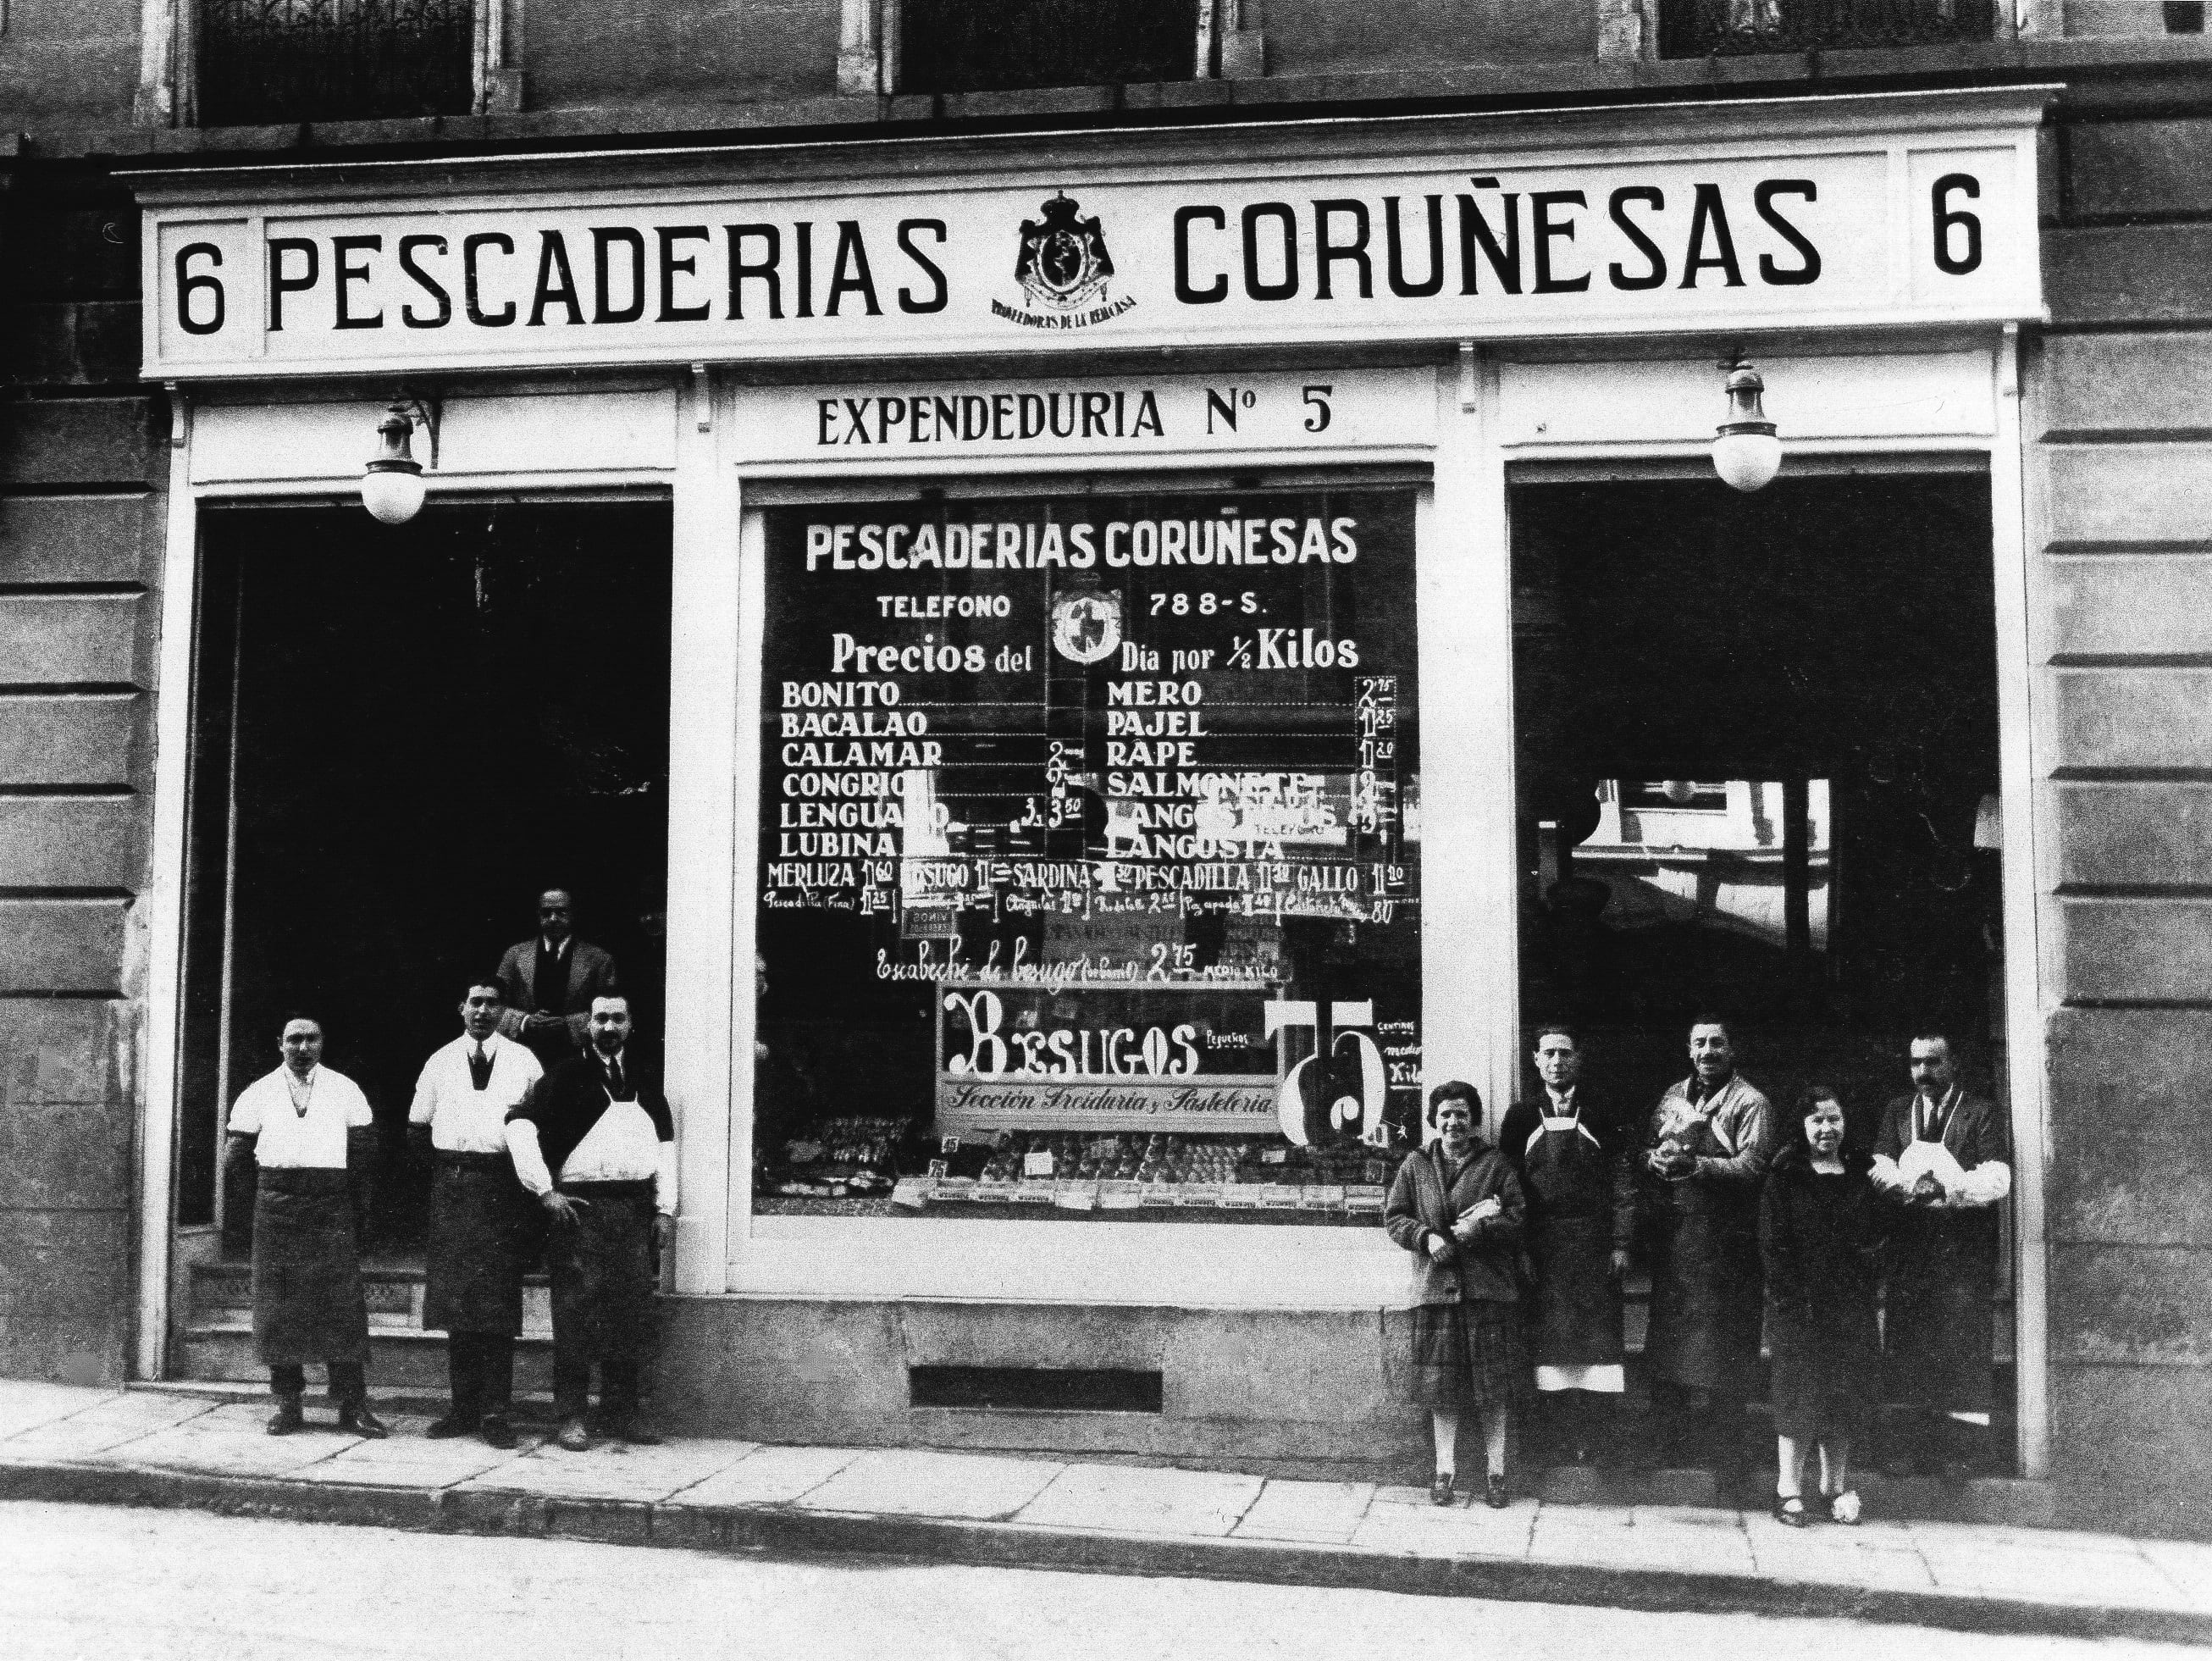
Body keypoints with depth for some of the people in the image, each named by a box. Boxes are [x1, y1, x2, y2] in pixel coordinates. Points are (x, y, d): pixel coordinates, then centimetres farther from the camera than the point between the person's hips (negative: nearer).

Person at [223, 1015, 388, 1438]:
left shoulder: (344, 1090, 8)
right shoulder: (258, 1093, 8)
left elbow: (365, 1145, 10)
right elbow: (237, 1153, 10)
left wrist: (336, 1178, 5)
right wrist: (267, 1185, 6)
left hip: (331, 1205, -1)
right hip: (275, 1207, 1)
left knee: (342, 1304, -5)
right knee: (278, 1305, 1)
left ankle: (352, 1405, -2)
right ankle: (288, 1404, 10)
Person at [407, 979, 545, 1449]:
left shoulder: (522, 1061, 7)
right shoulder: (440, 1062, 13)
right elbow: (417, 1125, 17)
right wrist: (438, 1172, 8)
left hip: (502, 1186, -2)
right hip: (451, 1187, 2)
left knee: (498, 1301, -4)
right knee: (455, 1299, 3)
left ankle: (496, 1411, 0)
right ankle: (464, 1407, 10)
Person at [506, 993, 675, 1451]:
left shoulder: (646, 1085, 17)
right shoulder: (567, 1077, 2)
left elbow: (666, 1146, 18)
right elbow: (519, 1124, -6)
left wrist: (665, 1210, 9)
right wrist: (545, 1190, -10)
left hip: (635, 1207, 4)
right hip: (581, 1206, -4)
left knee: (632, 1312, 4)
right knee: (576, 1312, -4)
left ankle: (621, 1410, 14)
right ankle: (571, 1415, 3)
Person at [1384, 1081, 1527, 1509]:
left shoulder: (1495, 1164, 4)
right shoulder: (1415, 1165, 9)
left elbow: (1518, 1218, -1)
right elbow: (1394, 1216, 8)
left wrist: (1480, 1229, -16)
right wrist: (1426, 1237, -9)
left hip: (1490, 1287, -1)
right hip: (1436, 1287, 1)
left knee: (1494, 1385, 2)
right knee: (1440, 1384, 5)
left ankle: (1495, 1472, 13)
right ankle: (1445, 1469, 16)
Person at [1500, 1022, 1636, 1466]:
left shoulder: (1601, 1116, 7)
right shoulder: (1522, 1117, 7)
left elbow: (1622, 1182, 4)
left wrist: (1621, 1243, -4)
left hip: (1593, 1246, 0)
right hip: (1542, 1246, 0)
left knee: (1593, 1341, -1)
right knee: (1550, 1341, -2)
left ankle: (1585, 1444, 5)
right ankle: (1568, 1434, 6)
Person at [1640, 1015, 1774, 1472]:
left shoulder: (1750, 1102, -4)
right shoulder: (1673, 1096, 15)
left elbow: (1752, 1167, -13)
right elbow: (1647, 1149, 16)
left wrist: (1697, 1165, -23)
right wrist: (1657, 1158, -7)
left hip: (1724, 1235, -5)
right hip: (1672, 1230, 5)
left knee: (1721, 1334, -2)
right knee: (1672, 1325, 9)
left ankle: (1721, 1433, 10)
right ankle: (1685, 1422, 23)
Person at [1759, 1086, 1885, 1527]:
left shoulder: (1861, 1173, 10)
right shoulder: (1784, 1175, -2)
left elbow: (1876, 1239, 12)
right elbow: (1772, 1243, -6)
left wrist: (1869, 1288, 0)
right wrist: (1793, 1300, -13)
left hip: (1851, 1305, 4)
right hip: (1799, 1304, -4)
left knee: (1844, 1399, 7)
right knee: (1798, 1395, -2)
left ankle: (1835, 1490, 17)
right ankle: (1789, 1493, 3)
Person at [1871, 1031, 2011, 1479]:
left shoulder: (1981, 1113, 4)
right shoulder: (1898, 1112, 16)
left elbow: (1997, 1178, -7)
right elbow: (1881, 1168, 4)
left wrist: (1948, 1187, -22)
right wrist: (1908, 1185, -18)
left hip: (1964, 1251, -4)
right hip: (1910, 1245, 4)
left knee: (1962, 1349, -6)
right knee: (1909, 1345, 2)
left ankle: (1967, 1448, 1)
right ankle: (1925, 1443, 11)